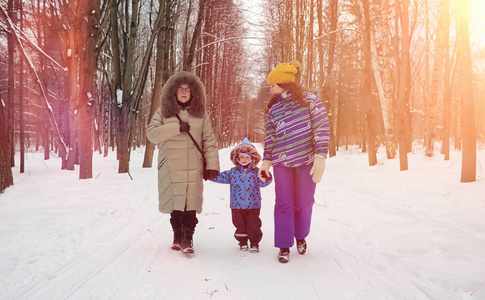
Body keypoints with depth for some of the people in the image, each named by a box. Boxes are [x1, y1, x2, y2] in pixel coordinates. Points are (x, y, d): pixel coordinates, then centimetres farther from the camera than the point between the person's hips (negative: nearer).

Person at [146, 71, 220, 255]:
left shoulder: (200, 114, 9)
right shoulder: (163, 112, 7)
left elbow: (209, 140, 7)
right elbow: (151, 134, -4)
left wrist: (212, 165, -1)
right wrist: (177, 128, -13)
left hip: (193, 168, 0)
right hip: (171, 168, 0)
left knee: (190, 205, -4)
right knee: (175, 204, 5)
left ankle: (187, 239, 6)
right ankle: (177, 236, 21)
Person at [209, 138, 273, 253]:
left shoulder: (255, 172, -2)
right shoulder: (233, 172, 4)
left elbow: (262, 183, -15)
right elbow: (221, 177, 6)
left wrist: (265, 179, -37)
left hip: (253, 205, -2)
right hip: (237, 205, 2)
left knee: (253, 225, 5)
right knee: (240, 225, 13)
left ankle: (254, 242, 20)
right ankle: (242, 241, 30)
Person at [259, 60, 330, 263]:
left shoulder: (309, 100, -2)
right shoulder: (273, 108, 9)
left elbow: (322, 129, -6)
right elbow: (270, 138, 13)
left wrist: (320, 158, -13)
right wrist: (265, 162, 7)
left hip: (306, 161, -2)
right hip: (282, 163, 2)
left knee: (304, 203, 9)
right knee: (284, 204, 1)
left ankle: (301, 236, 34)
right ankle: (284, 246, 12)